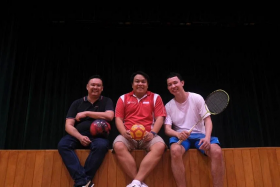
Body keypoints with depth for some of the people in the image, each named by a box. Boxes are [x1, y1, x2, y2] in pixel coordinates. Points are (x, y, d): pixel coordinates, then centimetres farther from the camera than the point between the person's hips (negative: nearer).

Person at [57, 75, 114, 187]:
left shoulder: (106, 101, 9)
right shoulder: (77, 103, 11)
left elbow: (109, 116, -12)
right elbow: (68, 125, 3)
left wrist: (86, 113, -7)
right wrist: (80, 137, -18)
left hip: (97, 136, -1)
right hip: (78, 136, 2)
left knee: (101, 145, -35)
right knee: (62, 144, -28)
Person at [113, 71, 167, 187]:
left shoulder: (155, 97, 13)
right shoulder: (123, 98, 15)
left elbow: (160, 118, 4)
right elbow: (118, 118, 8)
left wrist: (152, 133, -14)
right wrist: (124, 132, -12)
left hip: (148, 136, 0)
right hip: (129, 136, 1)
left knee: (160, 146, -33)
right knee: (118, 146, -32)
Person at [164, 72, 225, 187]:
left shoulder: (197, 98, 0)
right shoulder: (168, 106, 4)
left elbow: (207, 119, -4)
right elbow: (167, 129, -3)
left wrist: (207, 137, -24)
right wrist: (178, 134, -27)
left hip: (200, 135, 0)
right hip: (180, 136, 0)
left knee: (217, 151, -30)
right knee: (175, 150, -36)